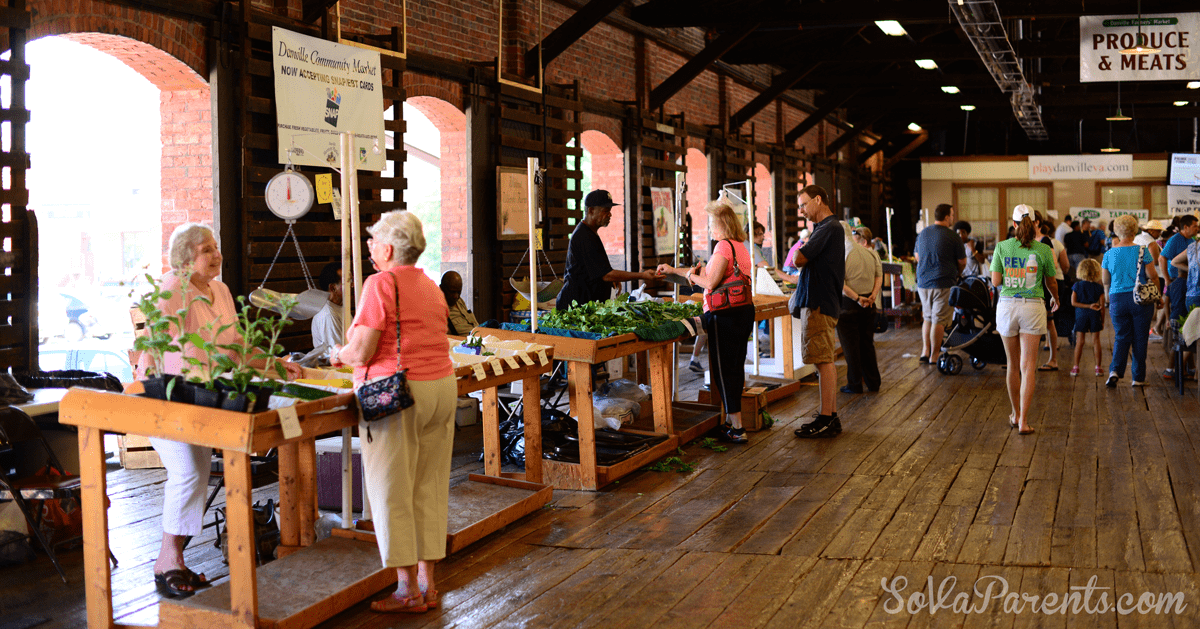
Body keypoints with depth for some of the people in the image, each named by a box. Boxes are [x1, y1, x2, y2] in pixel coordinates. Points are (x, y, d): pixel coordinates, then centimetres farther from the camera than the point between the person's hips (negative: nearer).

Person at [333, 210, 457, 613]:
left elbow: (360, 351, -14)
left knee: (393, 492, 1)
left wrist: (339, 353, 7)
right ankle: (427, 582, 18)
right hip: (442, 386, 8)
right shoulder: (431, 286, 15)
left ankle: (408, 591, 6)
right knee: (430, 488, 11)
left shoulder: (381, 283, -10)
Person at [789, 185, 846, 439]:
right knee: (825, 361, 12)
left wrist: (798, 251, 0)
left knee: (823, 361, -7)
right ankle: (831, 416, 18)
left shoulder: (828, 228, -14)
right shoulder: (827, 227, 19)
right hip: (820, 301, 11)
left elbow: (798, 260, -19)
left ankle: (826, 420, -4)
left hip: (819, 304, -11)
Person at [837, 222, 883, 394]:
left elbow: (839, 283, -19)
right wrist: (873, 296, -4)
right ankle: (873, 382, 20)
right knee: (867, 343, 15)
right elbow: (879, 277, 4)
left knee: (850, 345, 4)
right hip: (868, 304, 5)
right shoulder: (871, 253, 5)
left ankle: (855, 384, 9)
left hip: (848, 303, -5)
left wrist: (856, 298, -14)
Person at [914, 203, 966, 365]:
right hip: (944, 285, -6)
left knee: (927, 318, 18)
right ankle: (934, 357, 3)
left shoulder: (922, 234, 8)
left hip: (923, 283, 6)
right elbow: (962, 262, -2)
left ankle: (925, 352, 14)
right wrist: (955, 274, 17)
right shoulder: (953, 237, -10)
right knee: (938, 321, 0)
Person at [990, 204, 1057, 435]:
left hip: (1007, 306, 1)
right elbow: (1051, 283, 9)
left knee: (1013, 364, 15)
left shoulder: (1002, 247, -2)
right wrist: (1056, 299, 30)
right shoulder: (1043, 250, -2)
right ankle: (1023, 420, -7)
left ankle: (1015, 415, 27)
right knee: (1028, 366, -1)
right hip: (1032, 306, -1)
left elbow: (995, 281, -2)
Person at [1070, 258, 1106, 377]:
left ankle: (1076, 367, 3)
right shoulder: (1099, 287, 0)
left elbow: (1073, 302, -6)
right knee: (1096, 341, 5)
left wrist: (1088, 306, -7)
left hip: (1081, 315, 0)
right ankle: (1098, 367, 8)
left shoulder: (1077, 286, 1)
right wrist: (1102, 321, 8)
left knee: (1079, 341, 3)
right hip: (1094, 316, 0)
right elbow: (1102, 306, 0)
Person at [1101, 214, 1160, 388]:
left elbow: (1106, 282, 7)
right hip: (1141, 300, -2)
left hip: (1117, 299, 2)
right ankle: (1138, 378, 12)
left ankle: (1115, 370, -12)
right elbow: (1153, 277, -4)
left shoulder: (1109, 254, -1)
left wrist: (1108, 300, 21)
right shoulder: (1142, 251, -8)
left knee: (1121, 337, 10)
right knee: (1140, 339, 8)